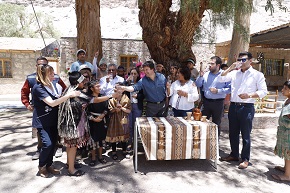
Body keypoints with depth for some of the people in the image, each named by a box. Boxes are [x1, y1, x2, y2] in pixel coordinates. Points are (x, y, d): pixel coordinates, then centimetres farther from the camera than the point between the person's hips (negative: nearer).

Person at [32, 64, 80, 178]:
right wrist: (69, 95, -29)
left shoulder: (54, 85, 4)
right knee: (47, 144, -13)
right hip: (42, 121, -6)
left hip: (53, 119, 7)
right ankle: (41, 166, 14)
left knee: (53, 143, 9)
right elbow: (52, 103, -27)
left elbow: (58, 99, 12)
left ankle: (49, 165, 28)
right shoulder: (38, 87, -18)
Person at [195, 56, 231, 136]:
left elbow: (229, 88, -15)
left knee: (216, 124, 10)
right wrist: (200, 76, -7)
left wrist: (218, 91, -20)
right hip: (206, 102, 4)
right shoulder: (206, 74, 7)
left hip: (218, 103, -4)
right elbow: (198, 85, 7)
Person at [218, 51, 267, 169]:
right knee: (233, 133, 13)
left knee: (245, 135, 2)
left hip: (247, 107, -4)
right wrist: (230, 68, -4)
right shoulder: (234, 73, 10)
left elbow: (263, 91, -3)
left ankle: (245, 159, 15)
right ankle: (234, 155, 29)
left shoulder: (257, 74, 1)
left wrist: (249, 95, -18)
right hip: (233, 106, 4)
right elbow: (220, 79, 2)